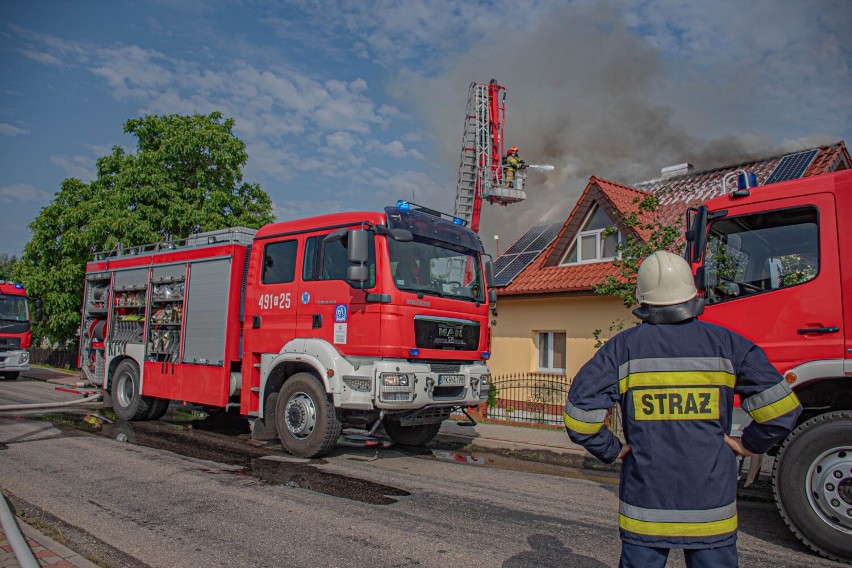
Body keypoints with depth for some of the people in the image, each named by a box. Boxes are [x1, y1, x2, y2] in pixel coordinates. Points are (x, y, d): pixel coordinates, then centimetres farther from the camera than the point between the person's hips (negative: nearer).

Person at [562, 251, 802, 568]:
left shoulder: (622, 348, -5)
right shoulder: (726, 343, -3)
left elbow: (579, 417, -12)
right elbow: (781, 409, -8)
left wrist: (612, 450, 3)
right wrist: (751, 444, 8)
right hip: (712, 508, 1)